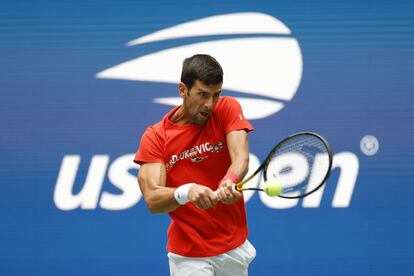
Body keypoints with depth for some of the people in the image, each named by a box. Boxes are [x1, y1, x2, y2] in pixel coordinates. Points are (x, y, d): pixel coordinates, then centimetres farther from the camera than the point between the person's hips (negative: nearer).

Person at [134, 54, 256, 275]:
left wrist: (229, 182, -45)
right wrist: (186, 192, -41)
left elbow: (241, 158, -22)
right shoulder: (155, 137, -9)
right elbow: (152, 200, -20)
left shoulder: (227, 110, -6)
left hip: (235, 247, 2)